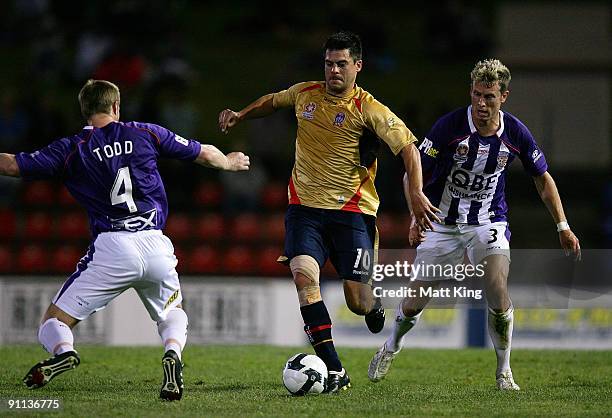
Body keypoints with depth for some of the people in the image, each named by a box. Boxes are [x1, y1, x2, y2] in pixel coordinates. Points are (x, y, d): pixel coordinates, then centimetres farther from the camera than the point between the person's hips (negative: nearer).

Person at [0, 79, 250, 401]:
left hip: (111, 248, -2)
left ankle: (63, 351, -29)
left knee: (54, 322, 6)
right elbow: (204, 154, 21)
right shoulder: (146, 134, 11)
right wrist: (229, 162, 42)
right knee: (172, 313, 28)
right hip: (156, 246, 2)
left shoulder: (72, 149, 4)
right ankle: (172, 354, -5)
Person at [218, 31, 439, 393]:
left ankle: (373, 307, 39)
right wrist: (240, 116, 14)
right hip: (305, 207, 3)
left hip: (352, 211, -3)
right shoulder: (304, 94, 5)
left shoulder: (368, 109, -9)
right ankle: (334, 371, -21)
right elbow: (273, 101, 28)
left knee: (357, 301, -5)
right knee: (304, 274, -23)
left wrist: (416, 193, -27)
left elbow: (408, 148, -15)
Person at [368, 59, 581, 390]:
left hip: (488, 222, 1)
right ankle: (391, 349, 35)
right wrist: (416, 219, -20)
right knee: (414, 302, 2)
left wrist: (562, 227, 4)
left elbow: (542, 178, 6)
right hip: (442, 223, -1)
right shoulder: (450, 126, -18)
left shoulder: (515, 133, -10)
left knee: (498, 291, -22)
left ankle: (504, 372, -3)